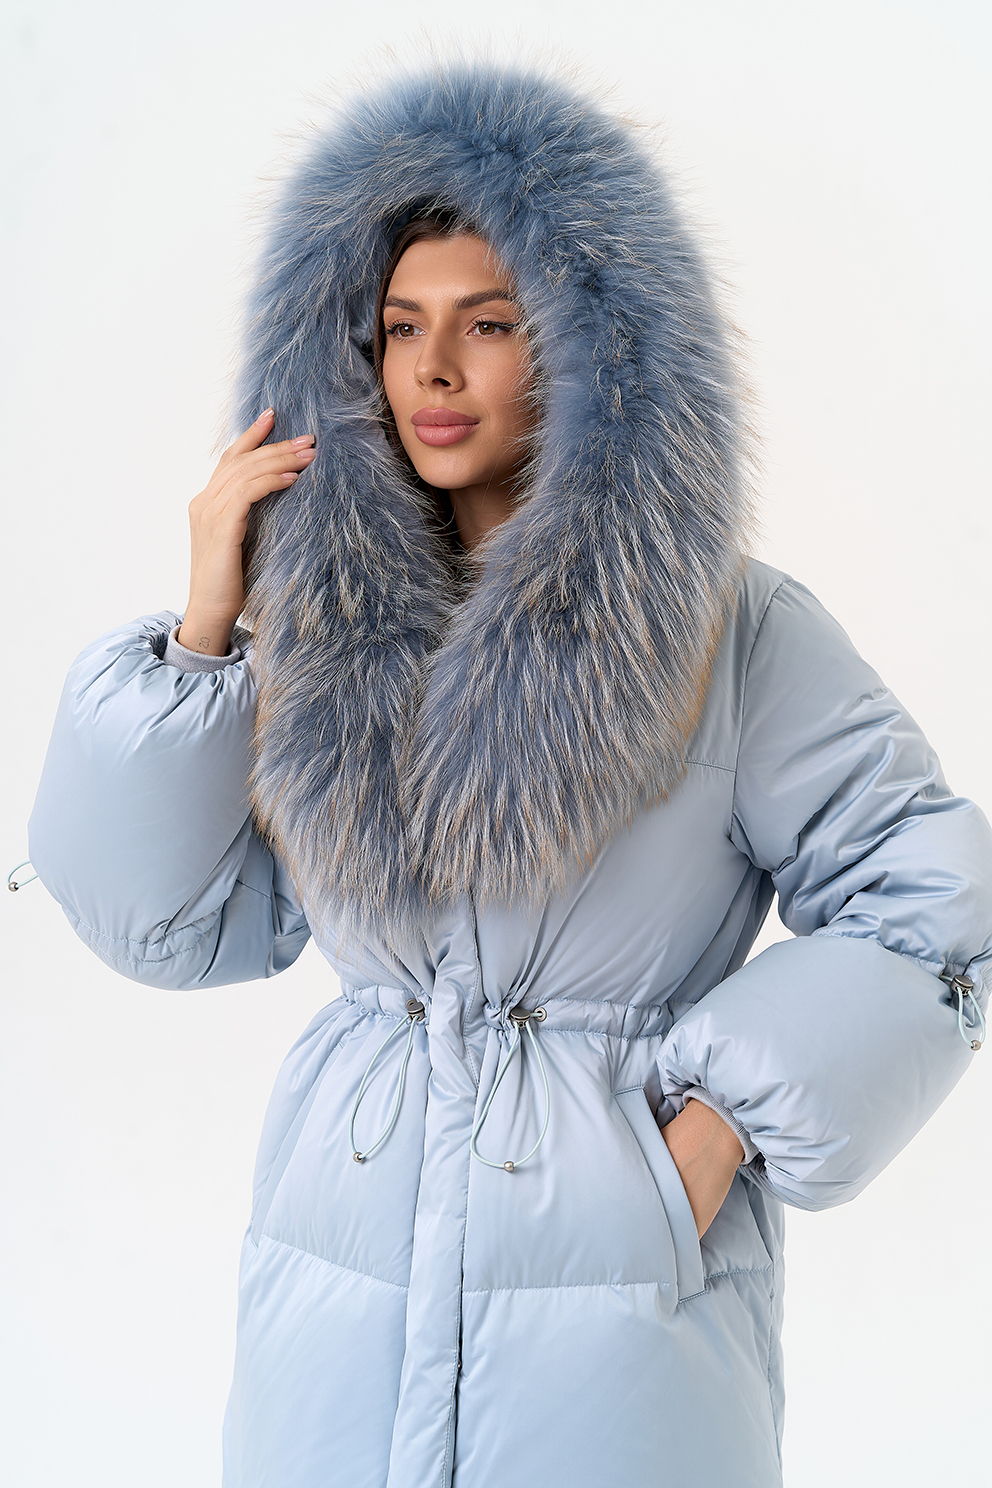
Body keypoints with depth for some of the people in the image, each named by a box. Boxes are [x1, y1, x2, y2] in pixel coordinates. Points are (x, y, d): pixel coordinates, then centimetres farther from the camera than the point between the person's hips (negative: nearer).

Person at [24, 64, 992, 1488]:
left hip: (619, 1275, -2)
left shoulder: (731, 631, -6)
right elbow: (174, 926, 2)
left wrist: (728, 1112, -11)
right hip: (338, 1260, 3)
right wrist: (203, 629, -5)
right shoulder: (323, 619, 3)